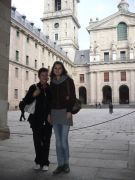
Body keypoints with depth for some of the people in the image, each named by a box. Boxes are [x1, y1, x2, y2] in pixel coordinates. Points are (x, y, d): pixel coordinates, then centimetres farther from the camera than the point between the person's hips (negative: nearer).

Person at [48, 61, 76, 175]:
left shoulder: (68, 80, 0)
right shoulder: (52, 82, 12)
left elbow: (72, 96, -5)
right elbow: (51, 98, 12)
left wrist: (69, 111, -13)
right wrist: (49, 113, 6)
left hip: (65, 111, -4)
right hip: (54, 112, 4)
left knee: (64, 140, -5)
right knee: (58, 140, 6)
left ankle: (66, 163, 15)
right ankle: (60, 164, 15)